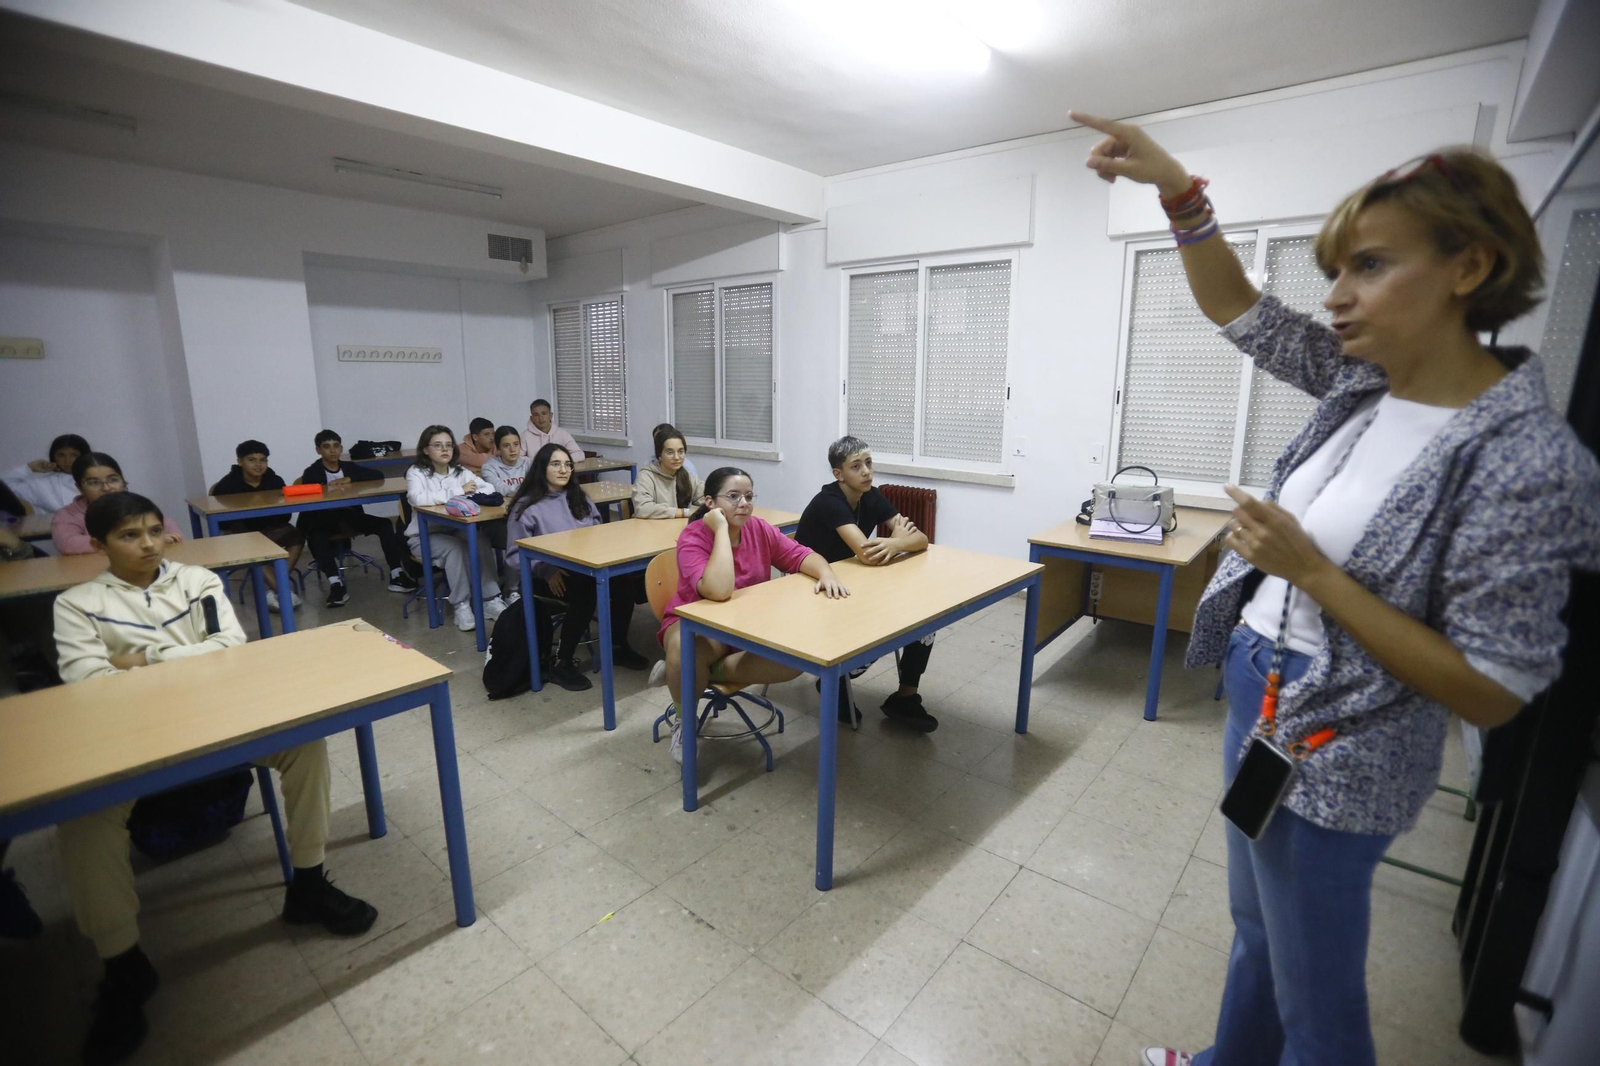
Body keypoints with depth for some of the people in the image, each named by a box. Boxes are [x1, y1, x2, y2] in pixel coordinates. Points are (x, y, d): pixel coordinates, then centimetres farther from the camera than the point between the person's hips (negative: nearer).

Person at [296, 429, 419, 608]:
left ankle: (396, 575, -21)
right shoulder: (311, 473, 2)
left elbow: (378, 475, -4)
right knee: (316, 535, -36)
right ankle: (336, 585, -40)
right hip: (324, 518, -3)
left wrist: (350, 479, -14)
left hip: (350, 514, 3)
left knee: (384, 524, -20)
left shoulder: (349, 467, 10)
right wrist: (327, 489, -26)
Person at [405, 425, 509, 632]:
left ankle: (490, 600, -21)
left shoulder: (460, 471, 6)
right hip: (424, 536, -4)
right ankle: (461, 606, -24)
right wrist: (458, 491, -27)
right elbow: (419, 499, -29)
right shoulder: (416, 472, -8)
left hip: (456, 530, 4)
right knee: (454, 548, -33)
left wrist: (471, 493, -25)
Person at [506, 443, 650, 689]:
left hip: (587, 568, 5)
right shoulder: (526, 506, -2)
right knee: (586, 593, -35)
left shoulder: (580, 498, 16)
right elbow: (516, 554, -7)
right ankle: (561, 663, -18)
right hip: (548, 576, -5)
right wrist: (546, 571, -23)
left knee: (624, 581, -25)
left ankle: (618, 646, -5)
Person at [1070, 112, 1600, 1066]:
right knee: (1257, 934, 30)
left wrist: (1310, 570, -25)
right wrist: (1178, 189, -5)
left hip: (1330, 756, -7)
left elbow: (1493, 693, -21)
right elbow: (1237, 307, 5)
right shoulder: (1366, 382, -2)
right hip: (1260, 692, 8)